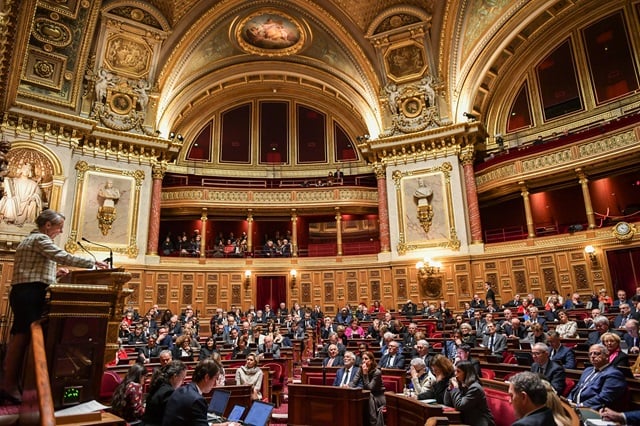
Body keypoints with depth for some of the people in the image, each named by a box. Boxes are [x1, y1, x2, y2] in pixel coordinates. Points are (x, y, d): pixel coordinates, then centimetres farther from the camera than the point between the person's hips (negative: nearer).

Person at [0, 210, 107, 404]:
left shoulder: (31, 239, 25)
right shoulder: (40, 239, -8)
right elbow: (64, 257, -20)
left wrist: (54, 273, 17)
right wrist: (93, 262, -14)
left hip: (24, 293, 11)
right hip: (30, 294, -11)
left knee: (19, 338, 11)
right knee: (22, 338, -8)